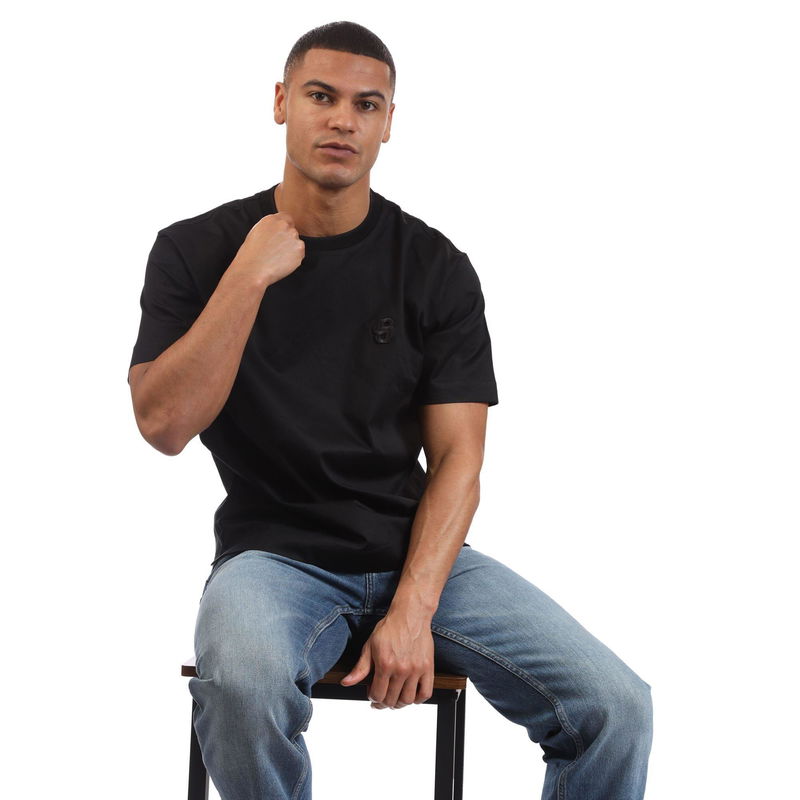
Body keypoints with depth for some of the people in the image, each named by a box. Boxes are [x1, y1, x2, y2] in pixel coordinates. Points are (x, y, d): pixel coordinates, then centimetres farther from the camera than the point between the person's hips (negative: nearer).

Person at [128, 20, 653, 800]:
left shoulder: (437, 269, 3)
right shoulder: (197, 252, 1)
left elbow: (456, 458, -2)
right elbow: (164, 424, -11)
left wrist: (413, 611, -16)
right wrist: (250, 276, -16)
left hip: (418, 556, 2)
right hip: (276, 553, -2)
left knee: (615, 706, -19)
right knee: (243, 684, -39)